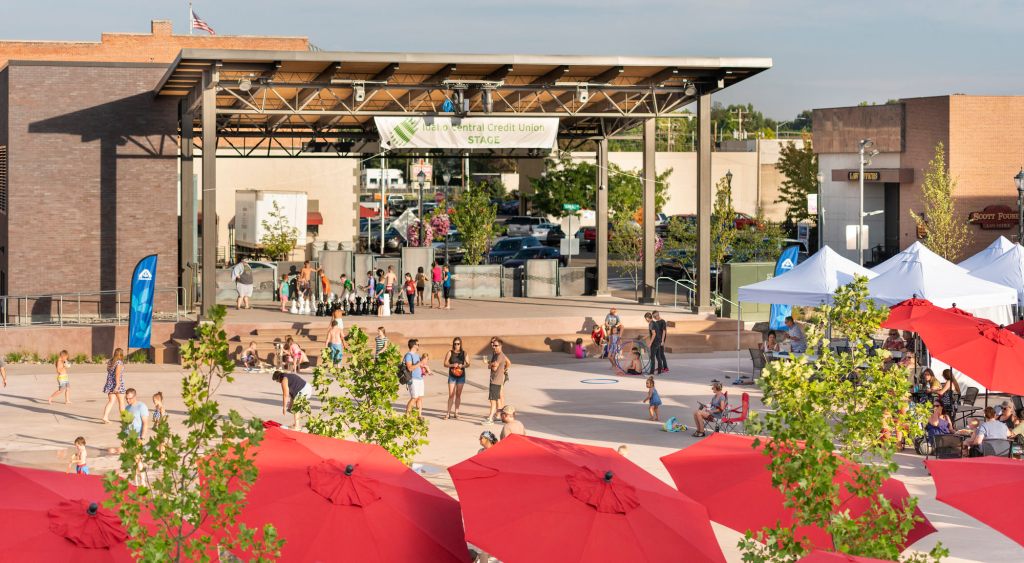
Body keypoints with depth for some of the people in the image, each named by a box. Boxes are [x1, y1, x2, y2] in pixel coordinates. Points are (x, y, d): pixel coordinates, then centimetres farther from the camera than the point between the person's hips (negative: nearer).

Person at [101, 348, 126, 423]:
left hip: (110, 384, 6)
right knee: (121, 402, 8)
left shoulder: (110, 362, 10)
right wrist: (117, 385, -24)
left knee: (111, 401, 4)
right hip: (118, 384, -6)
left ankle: (105, 417, -11)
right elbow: (117, 374, -20)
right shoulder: (119, 362, -11)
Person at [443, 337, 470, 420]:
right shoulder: (450, 353, -2)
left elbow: (468, 364, 5)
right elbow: (445, 364, -3)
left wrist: (462, 366, -16)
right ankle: (448, 413, 2)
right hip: (452, 376, -2)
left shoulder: (464, 353, 3)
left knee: (458, 394, 6)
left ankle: (456, 413, 13)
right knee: (451, 394, -5)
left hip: (461, 376, 2)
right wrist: (452, 365, -21)